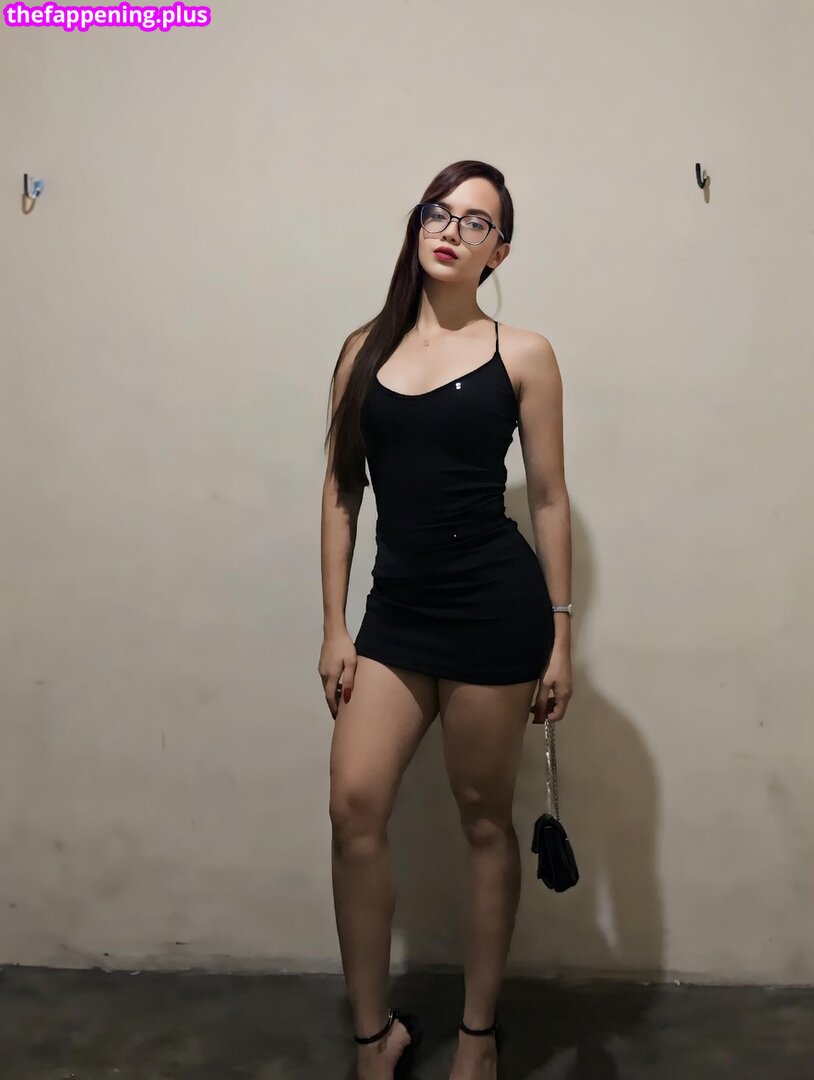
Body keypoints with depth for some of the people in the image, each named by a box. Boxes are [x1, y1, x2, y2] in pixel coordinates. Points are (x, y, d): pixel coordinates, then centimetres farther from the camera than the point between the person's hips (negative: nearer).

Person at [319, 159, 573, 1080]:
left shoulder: (521, 355, 1)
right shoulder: (366, 349, 9)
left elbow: (548, 499, 2)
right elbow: (341, 491, 8)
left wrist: (560, 633, 0)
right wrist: (334, 626, 5)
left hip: (494, 606, -2)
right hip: (396, 609, 3)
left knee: (484, 818, 9)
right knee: (354, 807, -4)